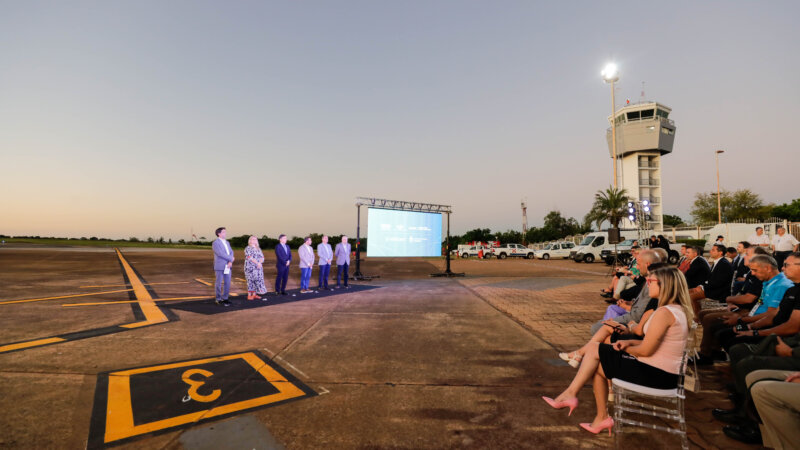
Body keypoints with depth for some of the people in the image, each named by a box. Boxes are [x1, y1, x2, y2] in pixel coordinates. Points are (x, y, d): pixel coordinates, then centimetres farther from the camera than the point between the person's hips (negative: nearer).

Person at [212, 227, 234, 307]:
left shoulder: (227, 242, 14)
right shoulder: (216, 243, -10)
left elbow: (231, 253, 6)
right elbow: (221, 254, -20)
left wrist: (230, 262, -11)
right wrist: (231, 259, -10)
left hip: (227, 266, 7)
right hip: (220, 267, -7)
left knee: (227, 283, 8)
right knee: (219, 283, 2)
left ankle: (225, 298, 18)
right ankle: (218, 299, 12)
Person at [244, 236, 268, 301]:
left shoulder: (258, 248, 15)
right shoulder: (248, 248, -3)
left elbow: (262, 257, 8)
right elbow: (250, 258, -14)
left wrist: (260, 262, -12)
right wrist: (257, 263, -17)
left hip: (258, 268, 6)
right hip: (250, 267, -6)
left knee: (257, 280, 5)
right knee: (250, 280, -5)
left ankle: (254, 294, 12)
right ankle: (249, 295, 0)